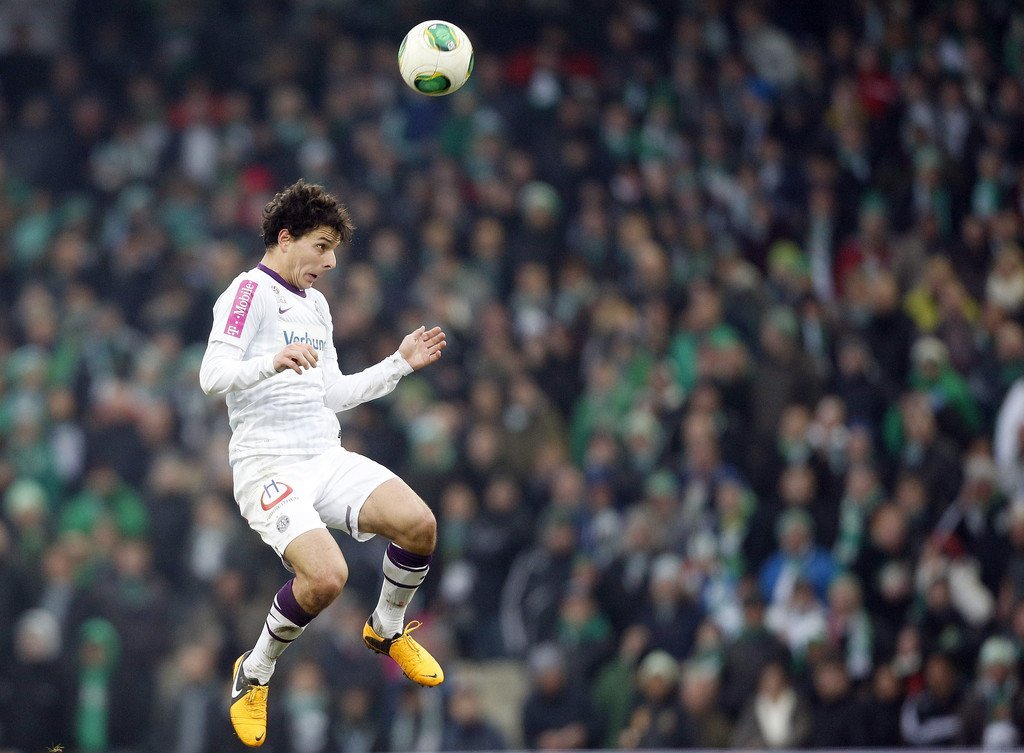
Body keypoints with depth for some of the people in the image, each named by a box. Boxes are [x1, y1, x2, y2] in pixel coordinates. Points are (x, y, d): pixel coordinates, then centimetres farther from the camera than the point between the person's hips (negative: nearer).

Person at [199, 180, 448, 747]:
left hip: (327, 459, 7)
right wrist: (271, 364, -37)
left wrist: (400, 364, 22)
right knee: (326, 576, -29)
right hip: (268, 464, -7)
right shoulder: (251, 291, -7)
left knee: (418, 523, -17)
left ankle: (387, 630, 12)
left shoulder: (315, 304, 22)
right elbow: (212, 376, -20)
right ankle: (254, 676, -3)